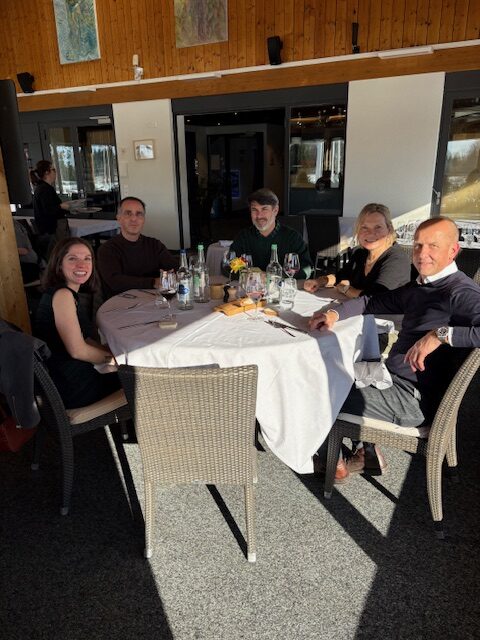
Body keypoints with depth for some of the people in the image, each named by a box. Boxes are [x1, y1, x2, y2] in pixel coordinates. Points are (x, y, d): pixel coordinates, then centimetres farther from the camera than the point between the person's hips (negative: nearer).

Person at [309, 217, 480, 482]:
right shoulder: (418, 287, 10)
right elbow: (372, 302, 17)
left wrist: (442, 334, -36)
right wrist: (335, 313, 2)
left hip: (414, 399, -9)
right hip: (394, 378, 9)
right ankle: (368, 453, 24)